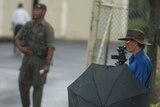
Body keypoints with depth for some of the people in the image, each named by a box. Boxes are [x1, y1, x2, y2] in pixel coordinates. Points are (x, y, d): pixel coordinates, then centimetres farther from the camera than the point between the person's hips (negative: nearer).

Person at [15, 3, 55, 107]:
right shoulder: (28, 25, 5)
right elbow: (18, 38, 12)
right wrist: (20, 48, -11)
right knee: (23, 83, 5)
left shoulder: (48, 28, -13)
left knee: (38, 86, 0)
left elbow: (51, 48, -18)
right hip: (27, 58, 5)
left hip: (40, 60, -5)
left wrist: (47, 65, -24)